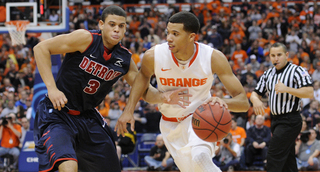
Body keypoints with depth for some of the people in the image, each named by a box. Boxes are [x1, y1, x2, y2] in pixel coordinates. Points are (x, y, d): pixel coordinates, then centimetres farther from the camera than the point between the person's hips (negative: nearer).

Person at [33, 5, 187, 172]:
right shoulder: (86, 39, -17)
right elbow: (41, 48, -16)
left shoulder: (125, 59, 0)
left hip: (87, 116, 7)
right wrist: (52, 88, -23)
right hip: (57, 114, -7)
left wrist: (162, 96, -16)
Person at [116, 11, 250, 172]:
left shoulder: (214, 58, -25)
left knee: (200, 157, -33)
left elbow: (243, 101, -23)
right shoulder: (153, 56, -21)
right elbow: (144, 75, 6)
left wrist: (224, 102, -46)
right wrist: (129, 110, -3)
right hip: (171, 124, 3)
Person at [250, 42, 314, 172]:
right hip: (276, 120, 8)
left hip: (290, 121, -8)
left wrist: (286, 89, -24)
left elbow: (309, 93, -17)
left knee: (274, 157, -16)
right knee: (288, 160, 11)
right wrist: (255, 99, -10)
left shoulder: (297, 71, -8)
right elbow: (256, 93, 15)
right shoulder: (268, 74, 14)